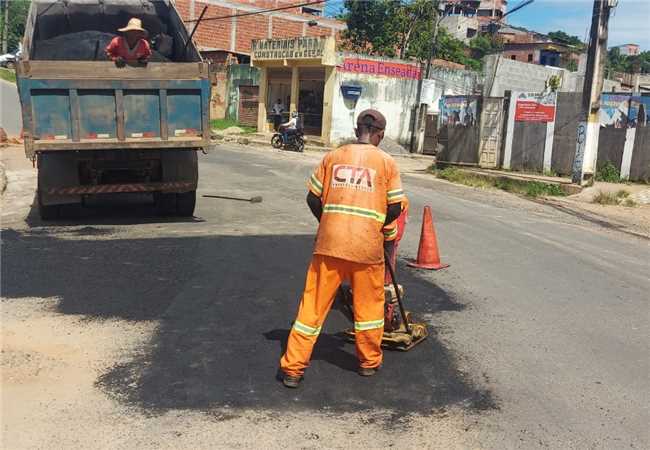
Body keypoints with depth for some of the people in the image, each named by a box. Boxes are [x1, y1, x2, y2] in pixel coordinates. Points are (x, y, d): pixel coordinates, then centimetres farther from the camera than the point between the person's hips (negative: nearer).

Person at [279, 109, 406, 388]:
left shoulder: (333, 157, 6)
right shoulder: (386, 162, 1)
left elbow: (313, 199, 7)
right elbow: (395, 208, 0)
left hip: (330, 243, 1)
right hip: (367, 245, -1)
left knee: (313, 306, 7)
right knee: (369, 305, 17)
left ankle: (293, 368, 10)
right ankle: (369, 362, 32)